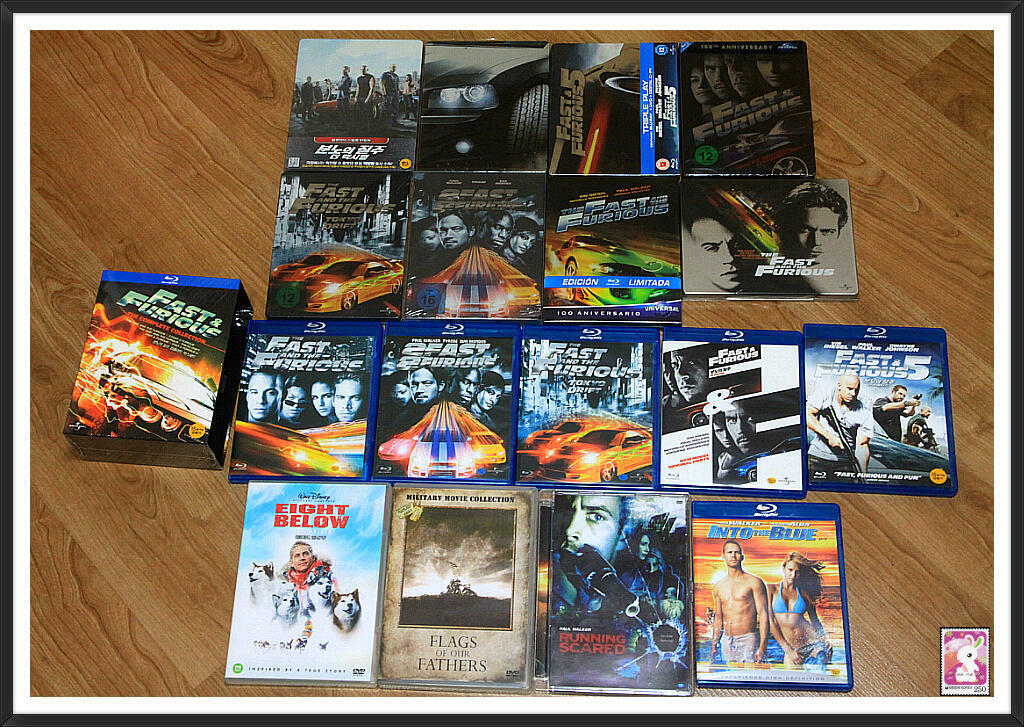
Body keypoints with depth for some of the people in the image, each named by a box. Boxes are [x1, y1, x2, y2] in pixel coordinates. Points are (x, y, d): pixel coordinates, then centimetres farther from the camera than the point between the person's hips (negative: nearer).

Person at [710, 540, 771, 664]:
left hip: (749, 640, -4)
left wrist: (762, 648, -15)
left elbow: (763, 615, -7)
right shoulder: (718, 586, 12)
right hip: (727, 642, 5)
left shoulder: (754, 582, -3)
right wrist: (713, 648, 14)